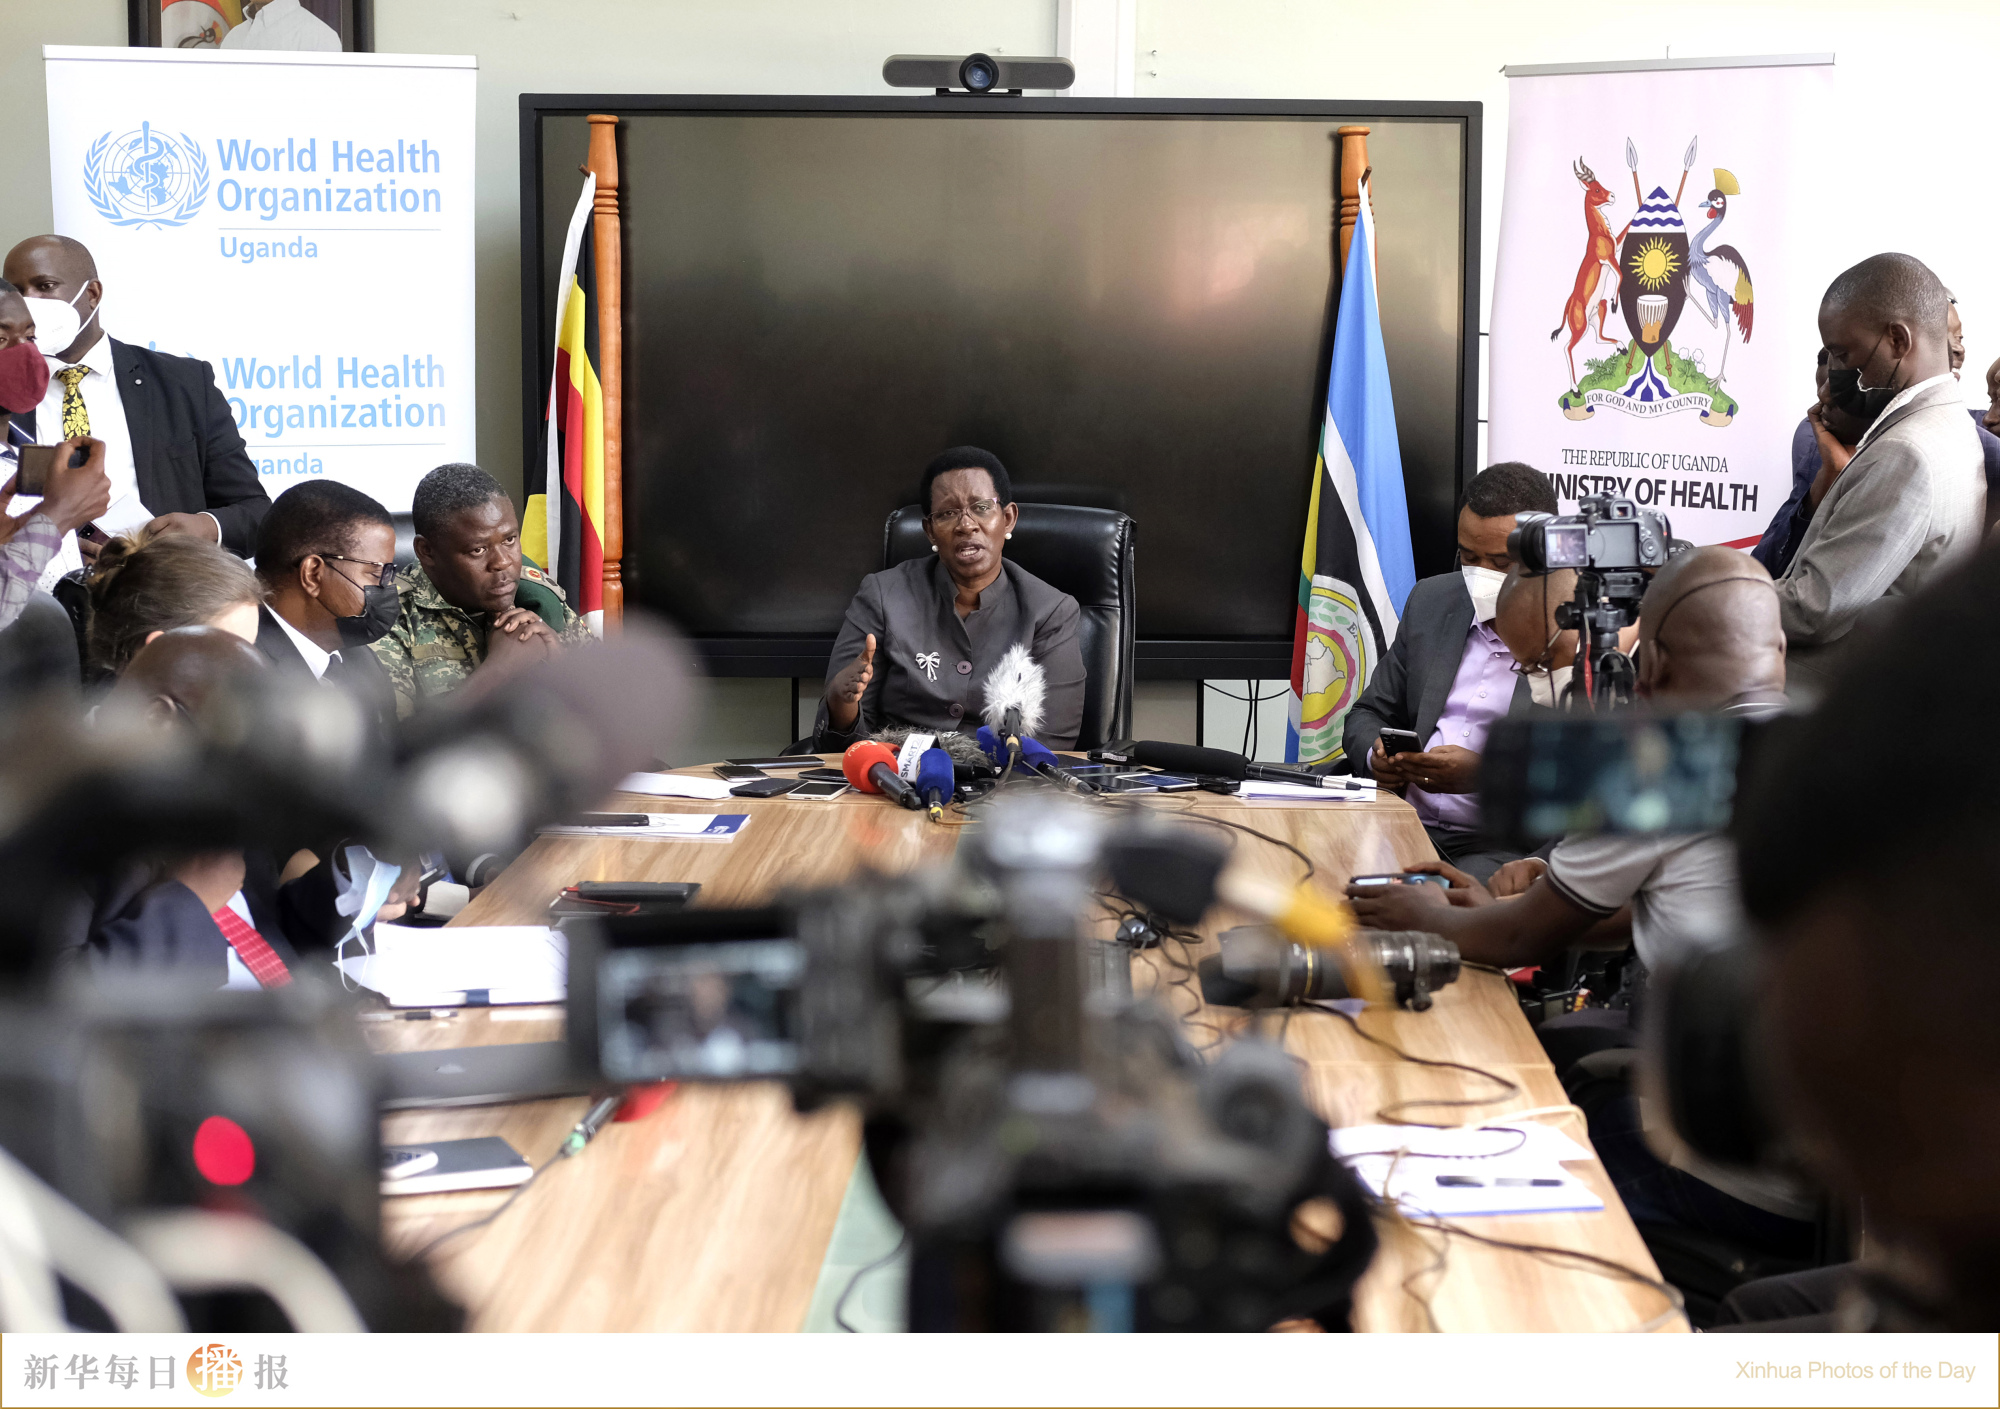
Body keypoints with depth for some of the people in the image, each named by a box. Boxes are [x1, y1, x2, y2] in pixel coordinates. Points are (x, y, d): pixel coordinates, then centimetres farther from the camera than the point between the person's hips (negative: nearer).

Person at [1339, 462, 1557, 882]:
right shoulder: (1432, 600, 15)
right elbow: (1367, 717, 23)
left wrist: (1484, 773, -20)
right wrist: (1377, 753, -2)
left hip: (1508, 846, -5)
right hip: (1404, 828, 5)